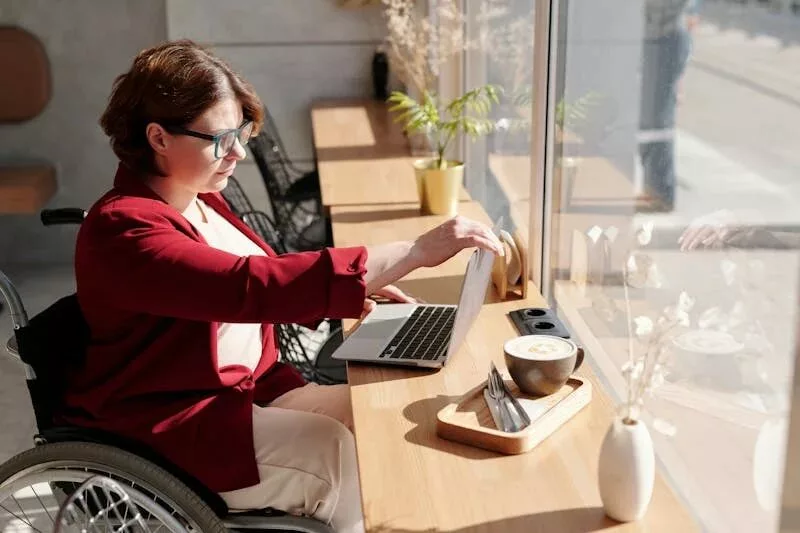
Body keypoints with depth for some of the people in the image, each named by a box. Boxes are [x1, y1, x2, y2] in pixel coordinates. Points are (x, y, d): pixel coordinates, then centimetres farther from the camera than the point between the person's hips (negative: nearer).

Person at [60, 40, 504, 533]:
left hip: (251, 391, 8)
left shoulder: (201, 200, 6)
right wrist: (415, 252, -37)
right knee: (338, 451, -22)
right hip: (166, 430, -8)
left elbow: (266, 278, 18)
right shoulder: (123, 231, -23)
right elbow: (252, 286, -36)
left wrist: (354, 288, -2)